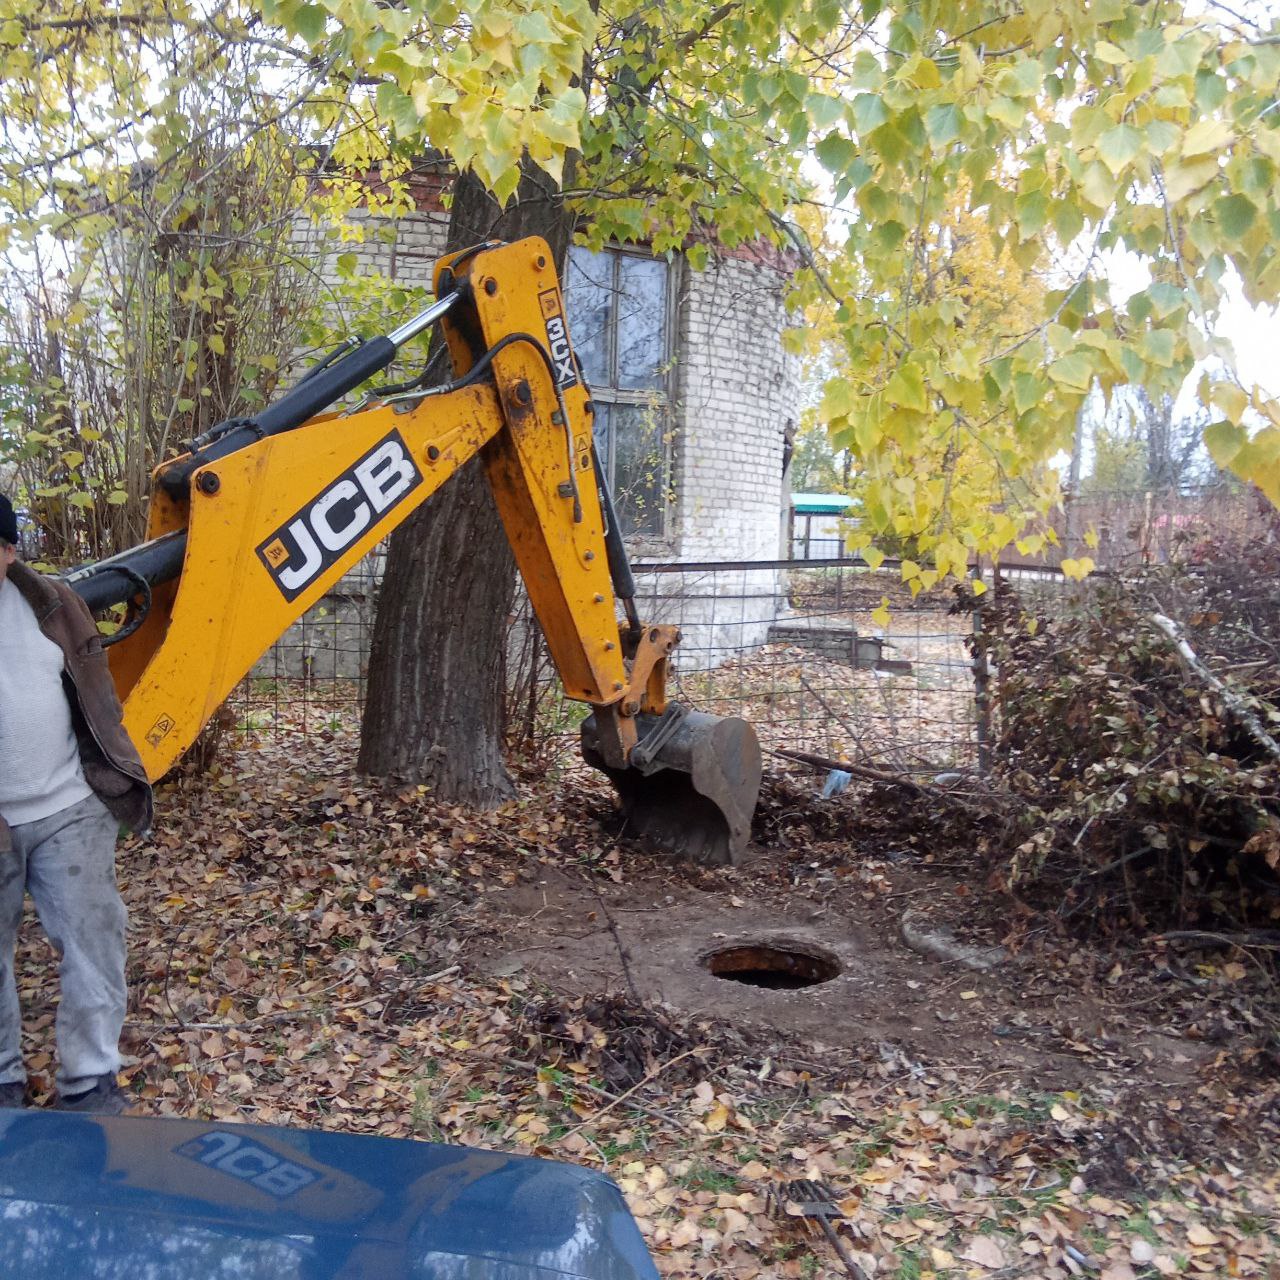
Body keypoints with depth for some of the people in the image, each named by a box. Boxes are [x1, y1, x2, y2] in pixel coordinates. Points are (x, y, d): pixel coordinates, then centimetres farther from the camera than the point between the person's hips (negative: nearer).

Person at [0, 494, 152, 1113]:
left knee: (91, 940, 3)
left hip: (68, 812, 1)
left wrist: (111, 777, 7)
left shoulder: (50, 603, 1)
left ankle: (90, 1082, 17)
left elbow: (95, 689, 9)